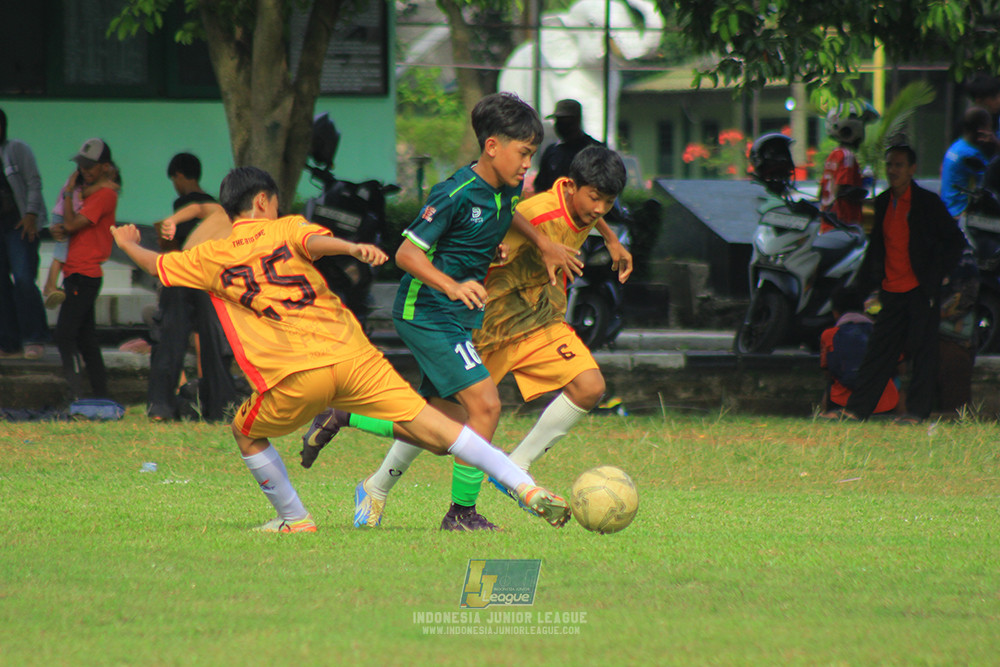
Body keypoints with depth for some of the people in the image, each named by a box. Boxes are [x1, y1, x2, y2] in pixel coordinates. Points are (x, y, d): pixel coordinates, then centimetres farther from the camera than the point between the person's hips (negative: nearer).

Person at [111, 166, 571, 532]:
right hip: (351, 353, 1)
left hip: (294, 378, -1)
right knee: (432, 428, -2)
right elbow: (316, 242, -11)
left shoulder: (212, 257, 15)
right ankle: (527, 489, -12)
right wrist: (351, 248, -31)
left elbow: (154, 265, 29)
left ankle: (294, 519, 26)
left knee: (247, 434, 29)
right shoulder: (287, 229, 13)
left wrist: (127, 244, 51)